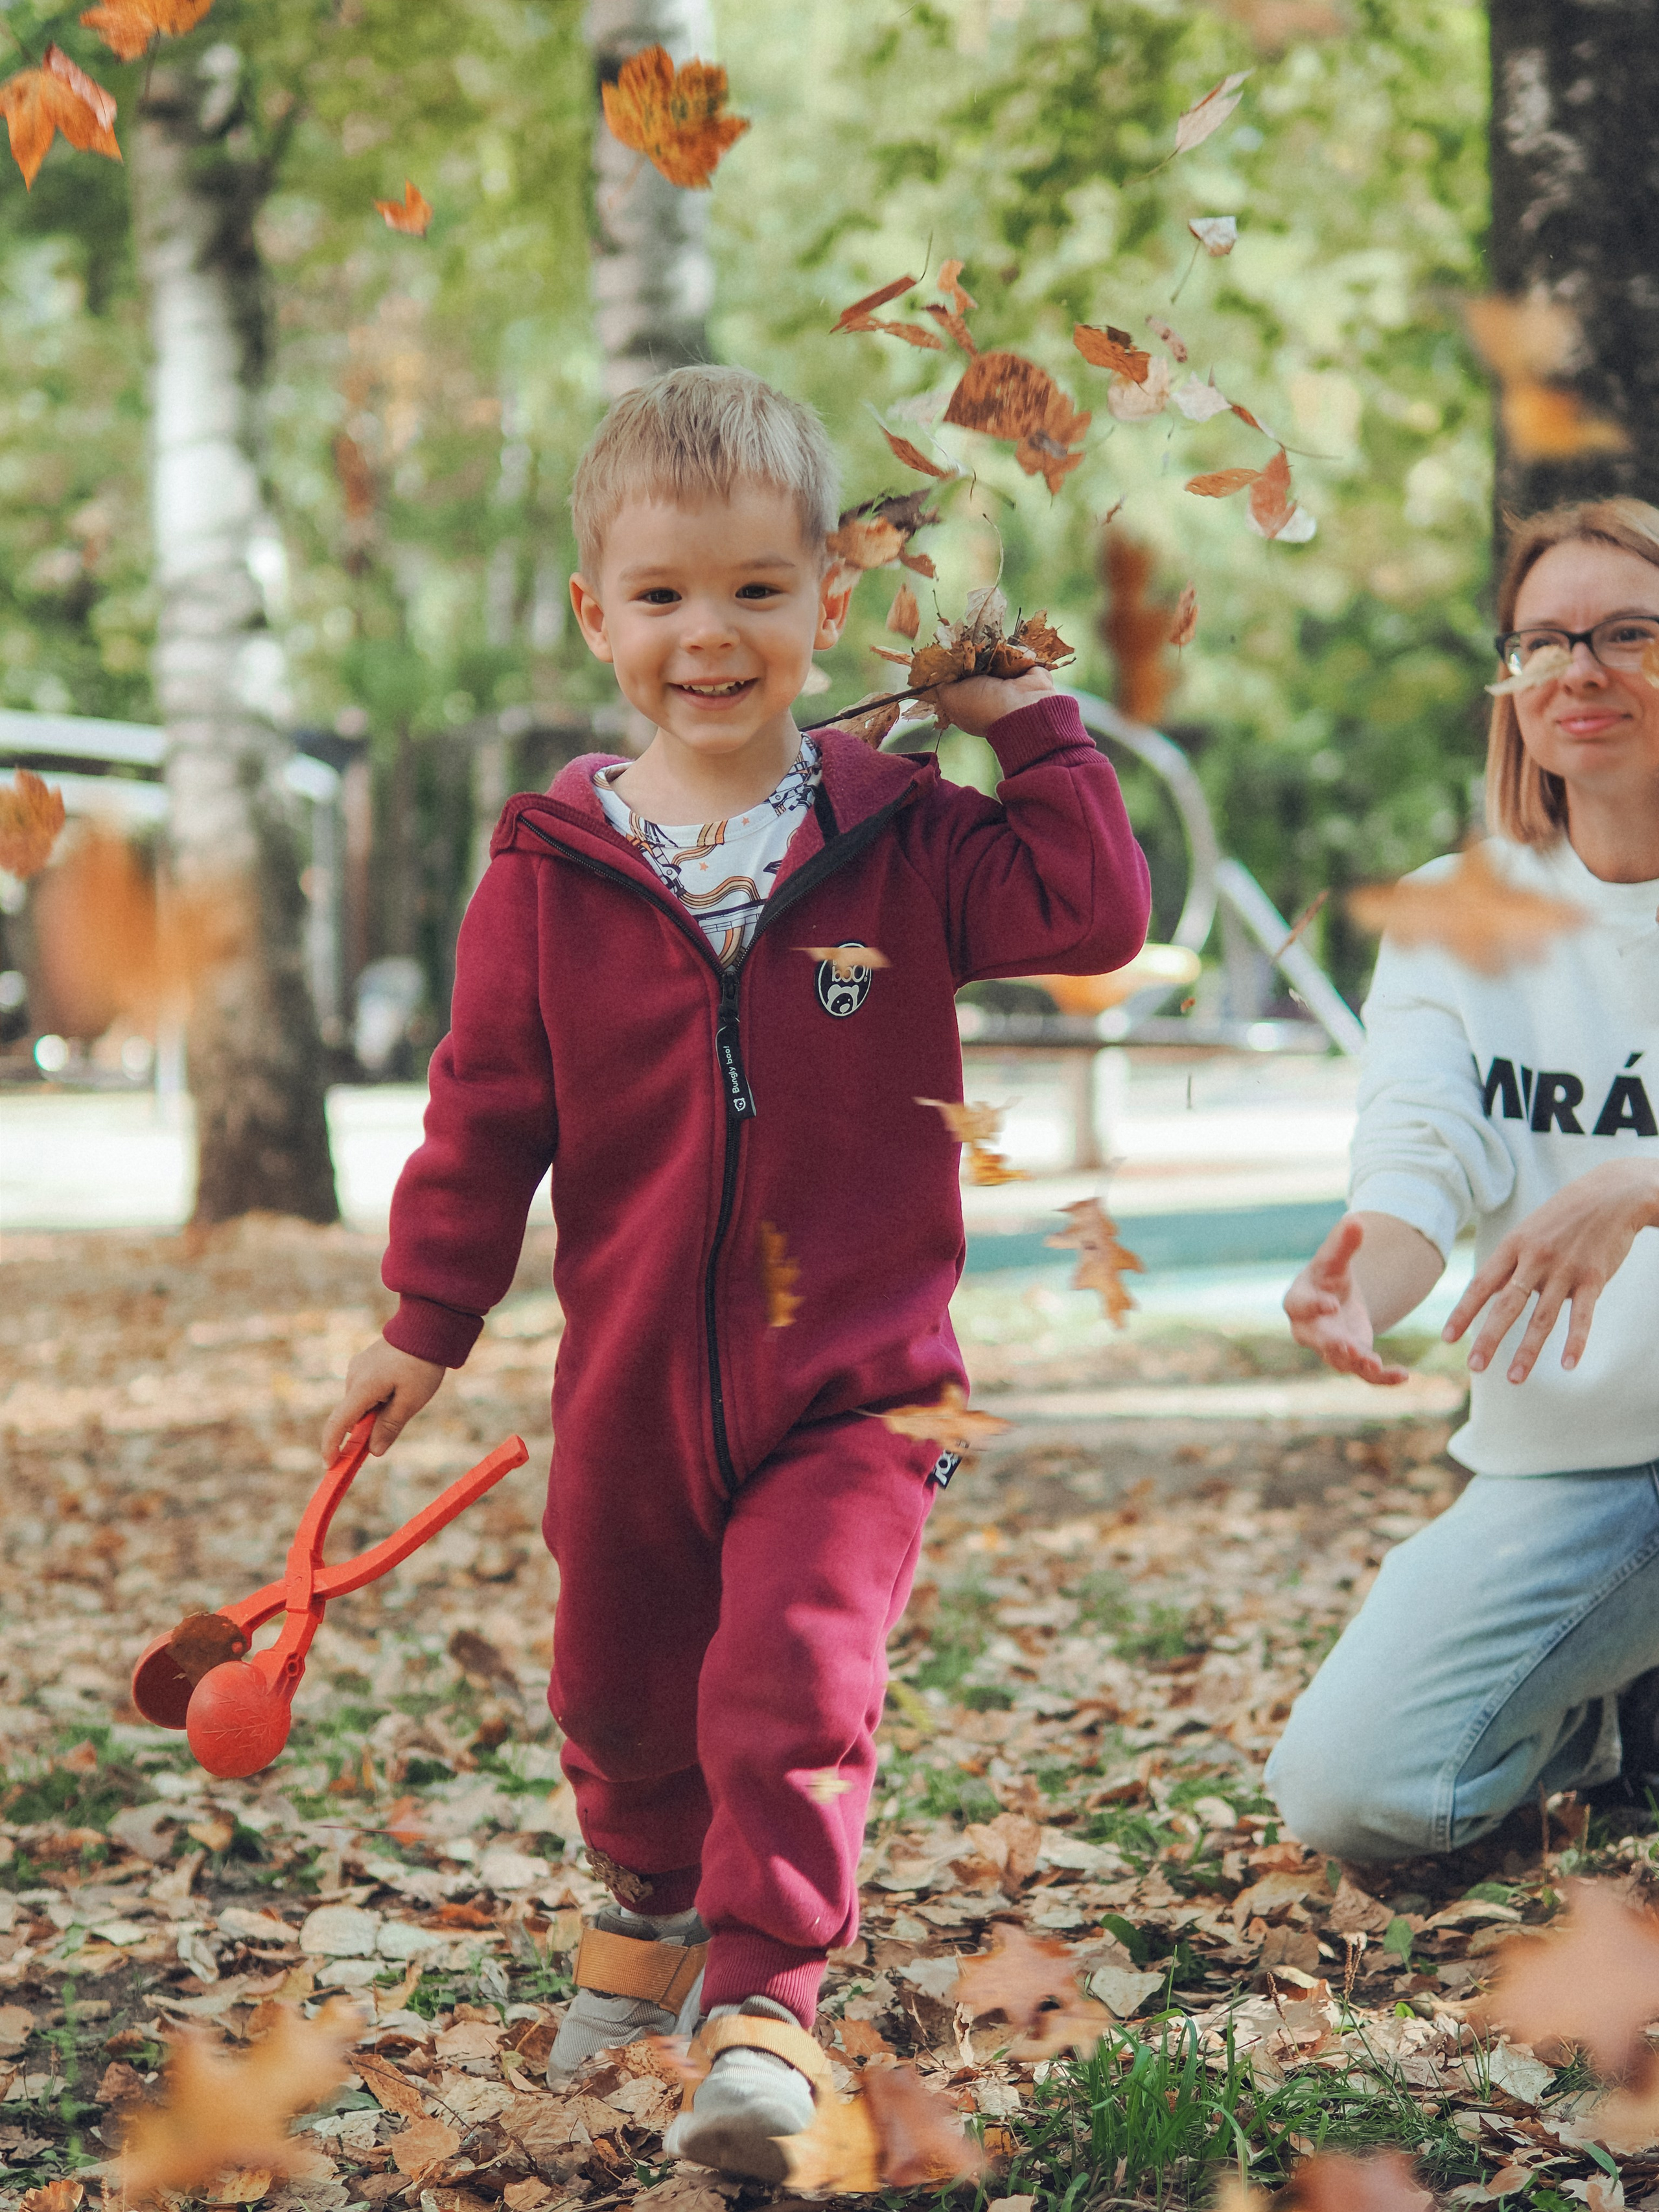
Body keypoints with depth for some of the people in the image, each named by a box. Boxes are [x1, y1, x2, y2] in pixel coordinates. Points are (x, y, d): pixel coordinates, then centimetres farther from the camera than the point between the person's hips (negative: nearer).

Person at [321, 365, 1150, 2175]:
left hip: (850, 1378, -2)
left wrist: (1028, 723, -13)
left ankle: (766, 1998, -7)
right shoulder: (550, 869, -4)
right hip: (628, 1379, 3)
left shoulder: (901, 839, -5)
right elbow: (484, 1109, 2)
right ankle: (652, 1905, 46)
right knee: (619, 1687, 19)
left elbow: (1094, 917, -14)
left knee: (795, 1685, -15)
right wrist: (426, 1322, 4)